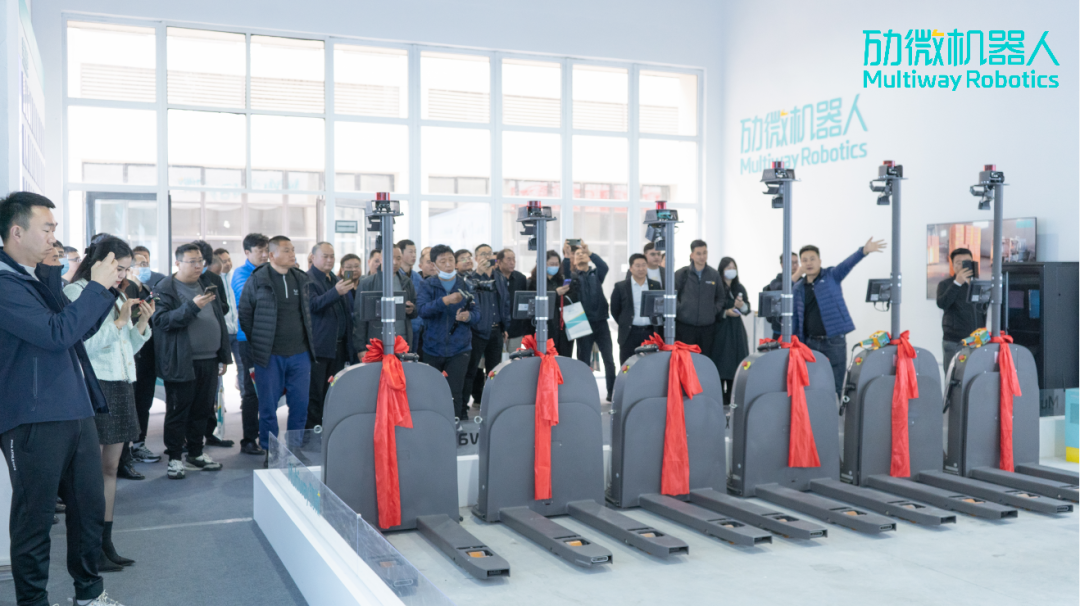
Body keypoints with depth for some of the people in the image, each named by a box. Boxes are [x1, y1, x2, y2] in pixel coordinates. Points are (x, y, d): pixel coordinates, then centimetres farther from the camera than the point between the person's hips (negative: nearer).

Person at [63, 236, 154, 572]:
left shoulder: (117, 295, 17)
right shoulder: (76, 292, -7)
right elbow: (84, 345, -14)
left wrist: (142, 323, 4)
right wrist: (119, 321, -15)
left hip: (120, 386, 8)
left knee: (110, 468, 11)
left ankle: (106, 544, 18)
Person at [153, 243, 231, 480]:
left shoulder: (206, 284, 15)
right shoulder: (165, 288, -5)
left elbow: (219, 320, 19)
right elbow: (162, 320, -18)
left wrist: (224, 355, 16)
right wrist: (192, 306, -26)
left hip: (208, 360, 6)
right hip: (181, 363, -6)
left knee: (202, 409, 13)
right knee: (178, 412, 2)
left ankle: (196, 453, 26)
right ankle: (175, 458, 13)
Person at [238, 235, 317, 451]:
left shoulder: (302, 279, 10)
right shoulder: (257, 280, -4)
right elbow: (244, 315, 1)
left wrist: (309, 341, 12)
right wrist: (258, 344, 0)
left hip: (300, 354, 4)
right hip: (270, 355, -4)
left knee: (300, 405, 6)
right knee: (268, 407, 4)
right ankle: (269, 452, 15)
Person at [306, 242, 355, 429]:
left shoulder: (335, 279, 19)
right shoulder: (307, 279, -4)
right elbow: (313, 304, -22)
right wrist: (336, 292, -33)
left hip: (338, 346, 7)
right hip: (318, 346, -7)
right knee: (314, 393, -4)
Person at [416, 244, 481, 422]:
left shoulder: (465, 286, 5)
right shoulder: (428, 286, 1)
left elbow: (478, 316, 6)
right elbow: (422, 309, -17)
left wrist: (468, 316, -18)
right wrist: (445, 300, -32)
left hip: (459, 348, 0)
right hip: (433, 346, 0)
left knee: (454, 393, -7)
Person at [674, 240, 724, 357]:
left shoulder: (715, 275, 8)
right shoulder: (681, 274, 0)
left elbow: (720, 298, 17)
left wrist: (714, 311, 3)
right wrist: (679, 310, -6)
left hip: (707, 327, 3)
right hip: (685, 326, -2)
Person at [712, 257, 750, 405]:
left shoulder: (740, 288, 11)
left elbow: (748, 309, 7)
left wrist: (742, 306, -13)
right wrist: (726, 313, -20)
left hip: (736, 330, 5)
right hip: (720, 330, -5)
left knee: (735, 362, 4)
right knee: (721, 364, -5)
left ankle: (731, 398, 11)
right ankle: (720, 400, -1)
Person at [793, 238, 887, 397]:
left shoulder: (832, 276, 0)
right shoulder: (797, 289, 9)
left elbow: (847, 264, -18)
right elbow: (795, 318, 13)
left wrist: (864, 251, -36)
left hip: (834, 342, -3)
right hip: (810, 342, 3)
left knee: (834, 387, 0)